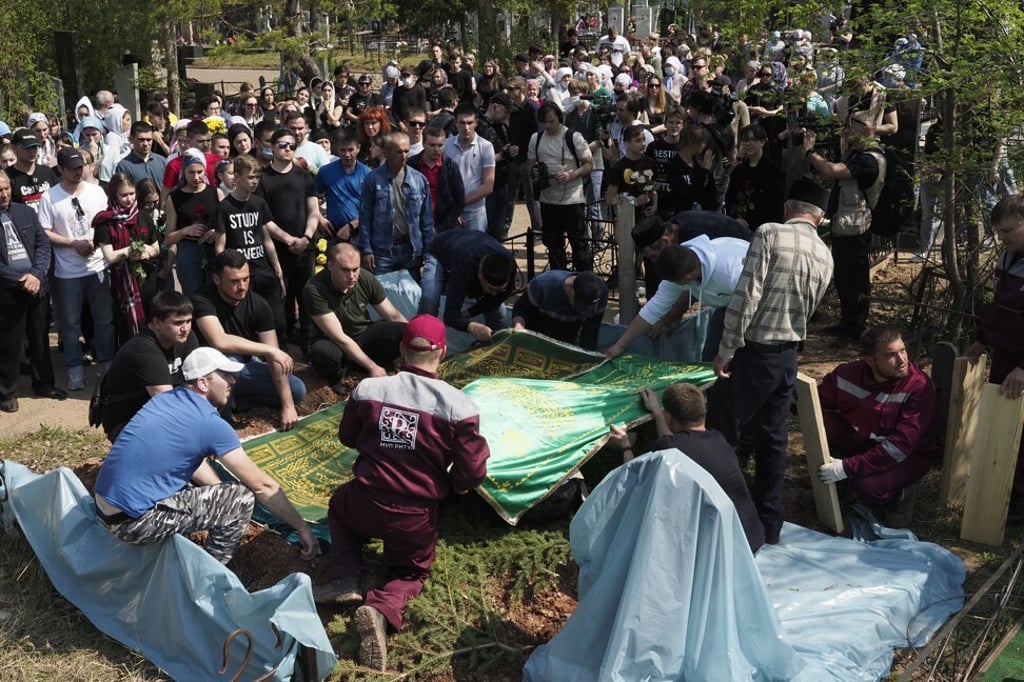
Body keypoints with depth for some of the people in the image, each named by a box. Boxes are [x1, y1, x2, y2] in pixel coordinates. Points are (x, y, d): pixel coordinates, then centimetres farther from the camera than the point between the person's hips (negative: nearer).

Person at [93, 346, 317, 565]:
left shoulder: (167, 398, 8)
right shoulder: (210, 423, -15)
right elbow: (262, 485, -10)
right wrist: (303, 528, -1)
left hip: (105, 508, 9)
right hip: (132, 522, -9)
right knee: (240, 499, -8)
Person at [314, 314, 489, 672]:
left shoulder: (367, 389, -8)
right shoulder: (459, 406, -17)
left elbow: (347, 438, 10)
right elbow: (472, 475, -12)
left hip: (365, 505, 1)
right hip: (416, 518, -1)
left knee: (341, 502, 37)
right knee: (411, 571, 29)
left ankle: (344, 578, 16)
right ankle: (381, 609, -4)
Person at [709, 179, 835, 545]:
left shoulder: (770, 234, -12)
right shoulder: (825, 255, 7)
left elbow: (745, 296, -18)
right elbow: (808, 309, 14)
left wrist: (726, 349, -13)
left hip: (754, 353, -6)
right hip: (788, 356, 6)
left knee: (721, 436, 5)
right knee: (772, 440, 15)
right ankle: (769, 523, 24)